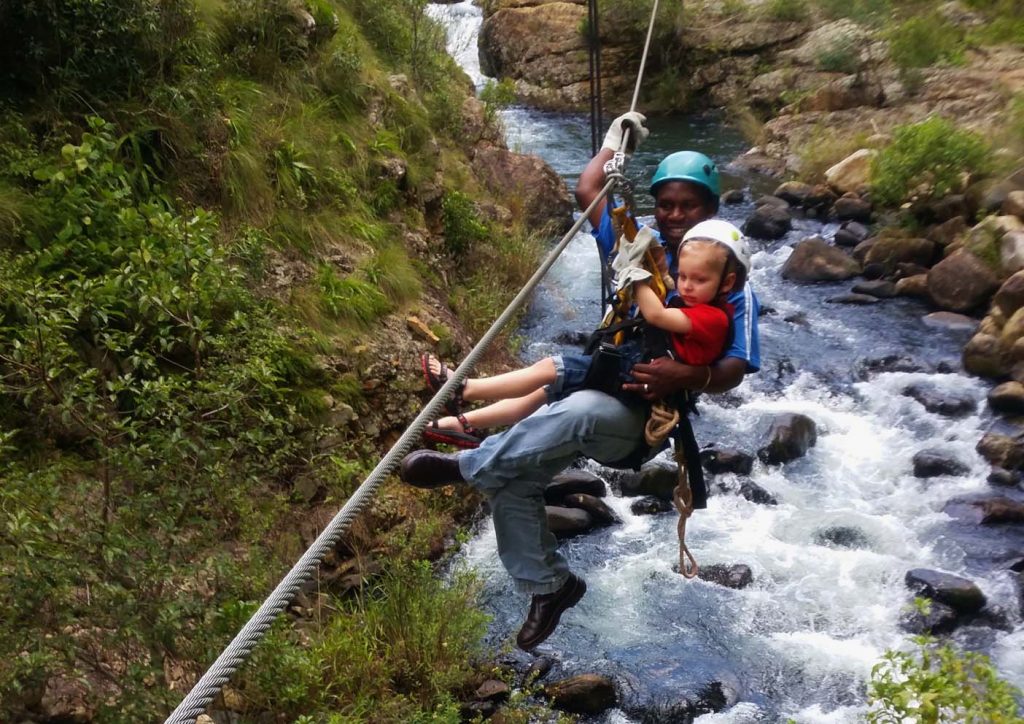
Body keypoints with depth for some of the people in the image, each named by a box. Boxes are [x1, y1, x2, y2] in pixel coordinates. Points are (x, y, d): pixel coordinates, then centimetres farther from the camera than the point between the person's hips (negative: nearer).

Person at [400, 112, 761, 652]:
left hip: (642, 414, -6)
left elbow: (735, 369, -11)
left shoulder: (730, 285, -2)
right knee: (514, 482, -9)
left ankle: (465, 466, -26)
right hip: (591, 386, 6)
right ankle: (550, 584, 11)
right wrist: (615, 140, 26)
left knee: (578, 412, -42)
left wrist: (689, 377, -30)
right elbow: (588, 192, 16)